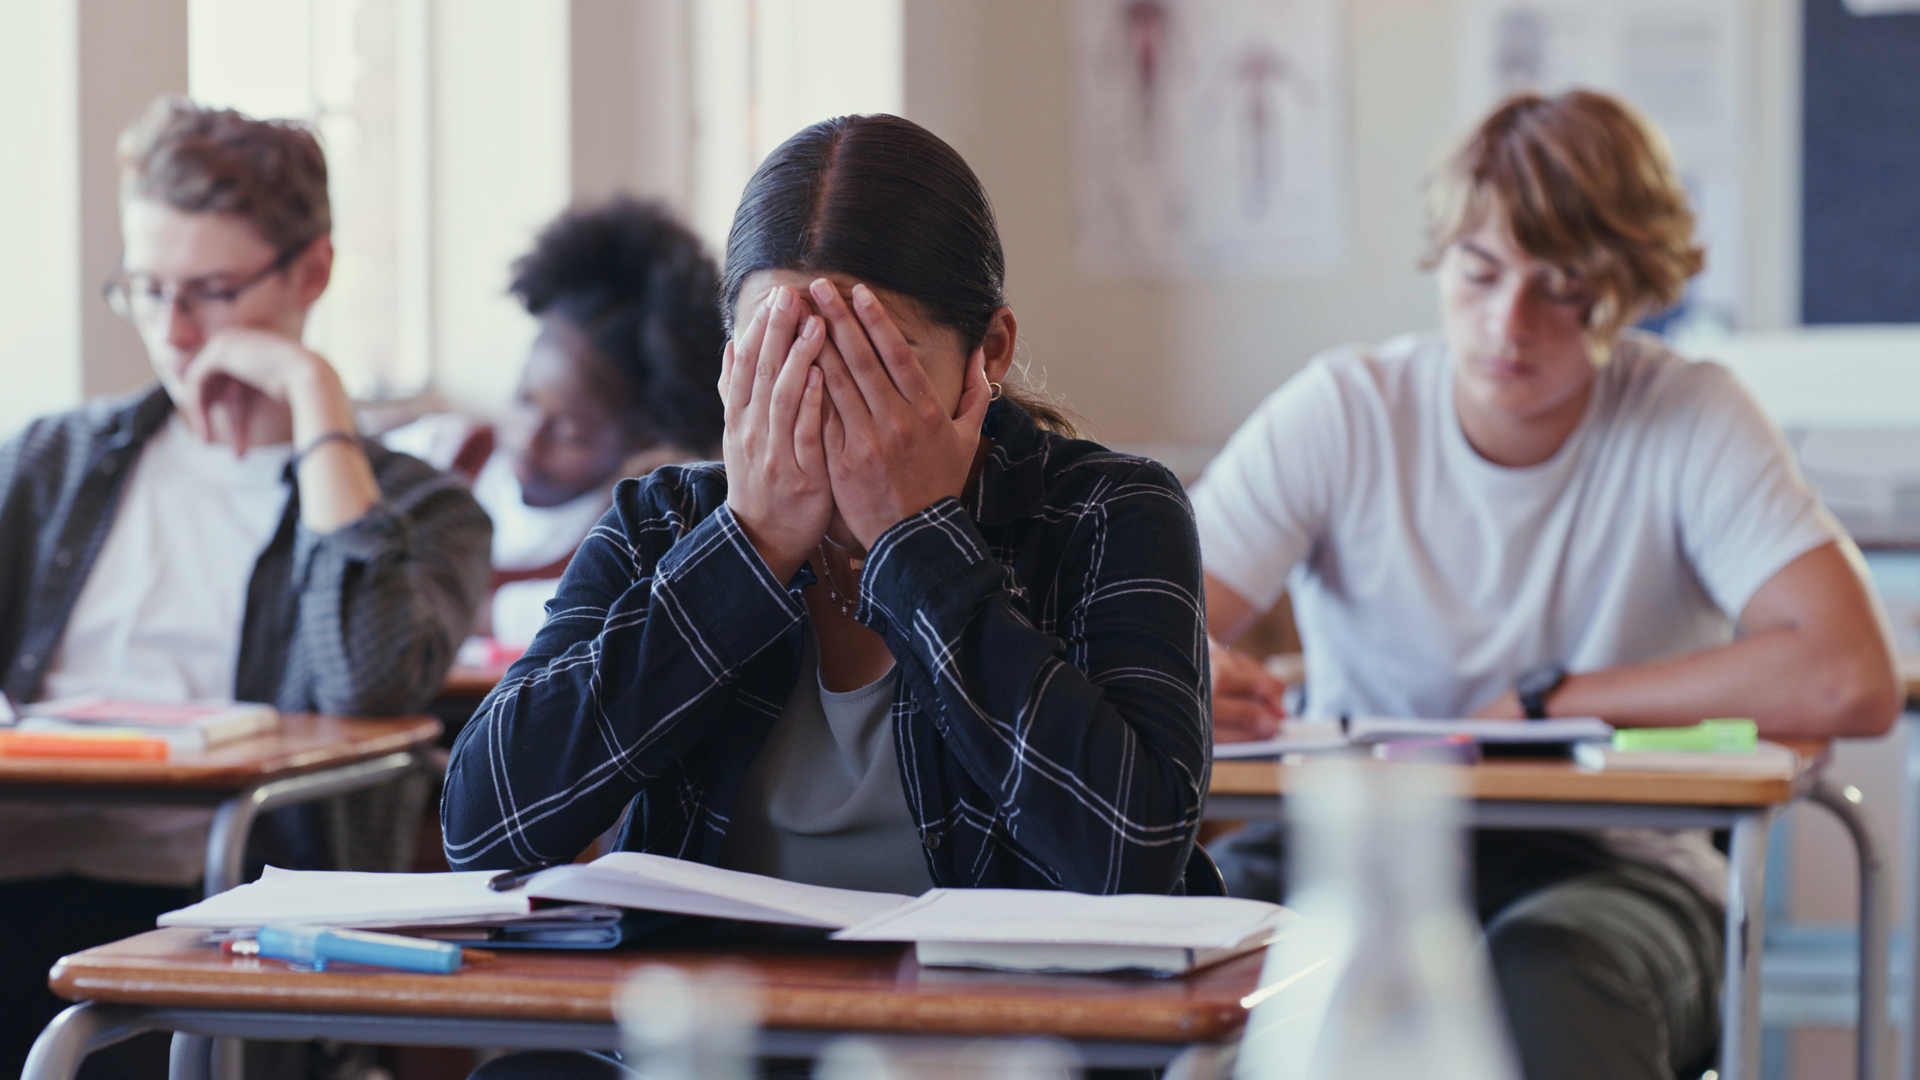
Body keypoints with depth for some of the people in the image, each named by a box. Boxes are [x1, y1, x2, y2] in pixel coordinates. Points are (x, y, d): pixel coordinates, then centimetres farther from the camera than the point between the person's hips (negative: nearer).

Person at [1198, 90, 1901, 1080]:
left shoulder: (1692, 422, -7)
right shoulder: (1339, 415, -3)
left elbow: (1848, 681, -21)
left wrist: (1547, 702, -16)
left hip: (1611, 861, -1)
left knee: (1549, 971, -37)